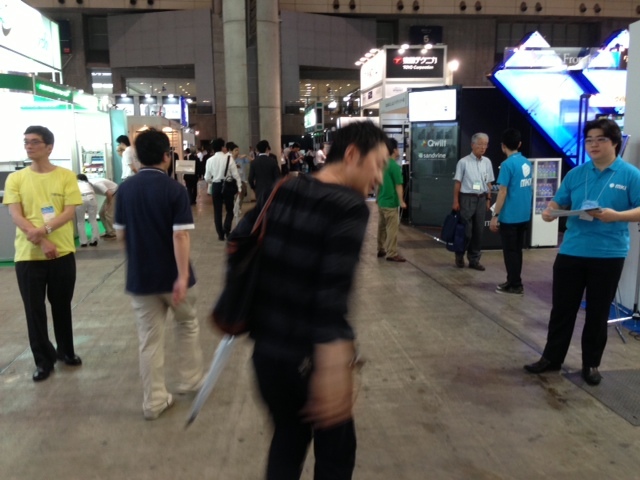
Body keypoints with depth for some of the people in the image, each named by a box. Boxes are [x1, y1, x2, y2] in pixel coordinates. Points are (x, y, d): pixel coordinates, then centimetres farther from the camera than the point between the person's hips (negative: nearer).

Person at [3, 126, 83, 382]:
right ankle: (43, 360, 21)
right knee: (34, 310, 6)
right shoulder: (15, 178, 2)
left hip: (62, 253, 0)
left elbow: (69, 212, -8)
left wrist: (44, 230, -24)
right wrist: (40, 241, -18)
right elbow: (15, 216, -6)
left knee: (62, 306, 13)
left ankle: (66, 351, 32)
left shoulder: (66, 176, -1)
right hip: (28, 255, 1)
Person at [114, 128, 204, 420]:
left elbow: (121, 234, 6)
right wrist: (183, 276, -21)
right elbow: (180, 236, -20)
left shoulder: (125, 189, 1)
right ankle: (190, 380, 31)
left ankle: (154, 401, 15)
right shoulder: (175, 190, -13)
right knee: (187, 324, 21)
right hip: (171, 275, -3)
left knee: (149, 340, 8)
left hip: (139, 276, 3)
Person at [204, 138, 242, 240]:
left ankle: (220, 234, 12)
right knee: (229, 210, 13)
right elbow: (235, 174, -8)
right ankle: (226, 229, -6)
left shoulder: (210, 160, -1)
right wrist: (239, 187, 1)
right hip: (228, 185, -2)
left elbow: (207, 178, 2)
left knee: (217, 211, 10)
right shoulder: (229, 158, -8)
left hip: (216, 186, 2)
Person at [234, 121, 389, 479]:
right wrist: (333, 368, -33)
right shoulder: (351, 207, -18)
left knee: (287, 438, 28)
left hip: (267, 349, 6)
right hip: (308, 358, -6)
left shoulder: (284, 190, 2)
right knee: (336, 450, 20)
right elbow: (334, 290, -29)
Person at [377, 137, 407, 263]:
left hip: (381, 200, 9)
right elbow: (398, 185, -18)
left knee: (382, 227, 15)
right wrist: (401, 201, -16)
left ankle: (381, 250, 23)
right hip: (390, 202, -8)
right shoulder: (395, 166, -16)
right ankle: (392, 254, -3)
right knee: (392, 228, -5)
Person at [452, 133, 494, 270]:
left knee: (478, 230, 7)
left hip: (481, 199, 5)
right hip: (467, 198, -4)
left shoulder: (487, 162, 8)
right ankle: (459, 256, 18)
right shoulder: (463, 162, -6)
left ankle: (474, 259, 16)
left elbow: (488, 183, 13)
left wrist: (488, 199, 9)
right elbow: (457, 182, -5)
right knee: (466, 230, -2)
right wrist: (456, 201, -7)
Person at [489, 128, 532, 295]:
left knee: (510, 251, 2)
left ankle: (515, 285, 8)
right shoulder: (527, 163, 8)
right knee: (516, 250, 16)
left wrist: (495, 216, -12)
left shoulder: (507, 164, -15)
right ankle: (514, 282, 25)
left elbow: (502, 192, -17)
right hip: (524, 215, 8)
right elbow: (525, 188, 14)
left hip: (510, 216, -8)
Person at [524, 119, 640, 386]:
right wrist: (550, 211, -11)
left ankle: (591, 364, 26)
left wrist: (617, 215, -25)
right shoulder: (576, 174, 7)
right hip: (571, 252, 3)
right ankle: (551, 358, 25)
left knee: (598, 313, 10)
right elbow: (560, 202, 11)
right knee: (562, 308, 10)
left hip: (608, 255, -3)